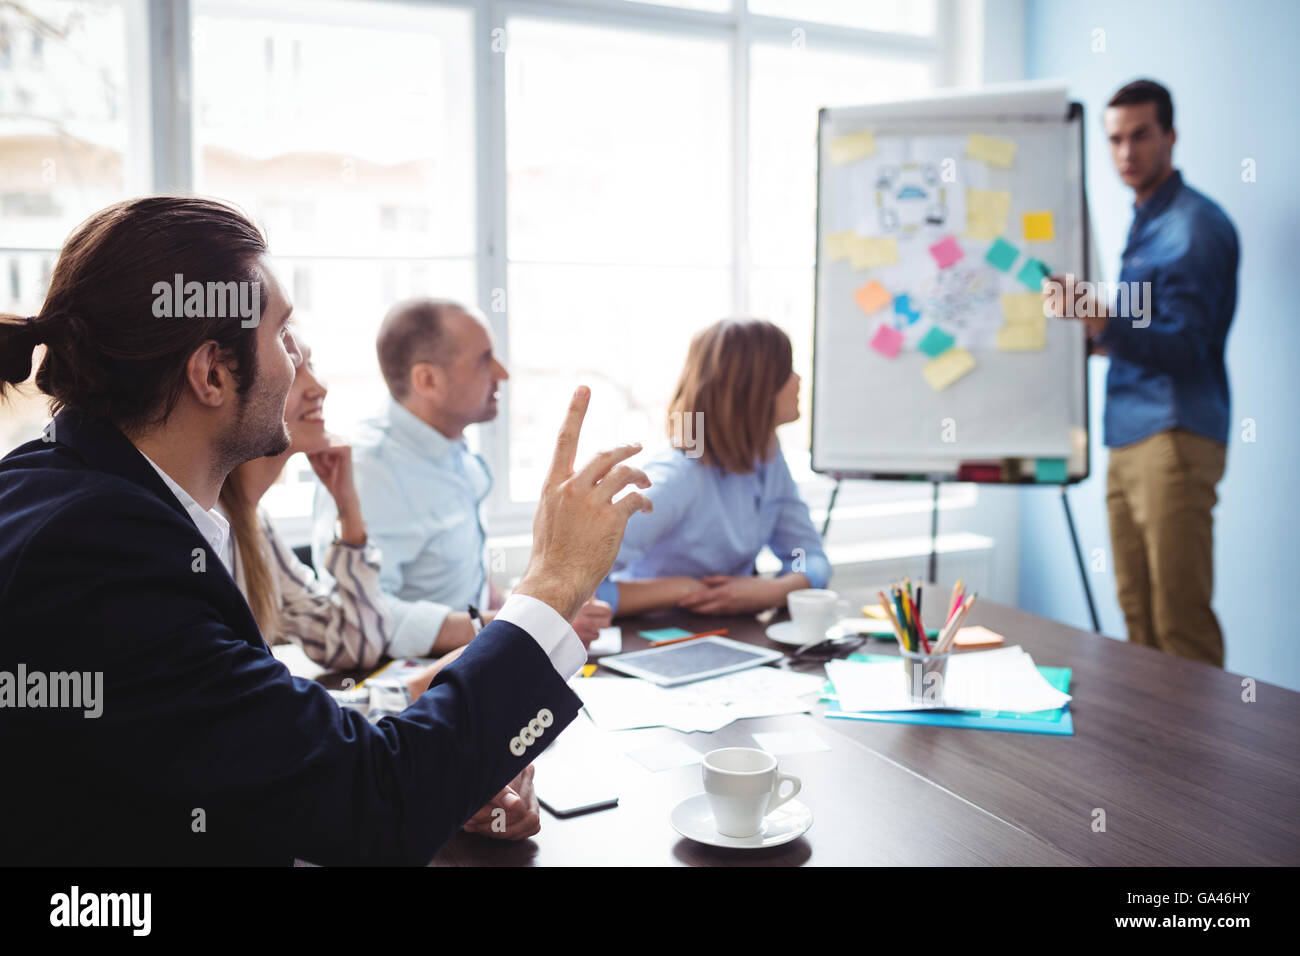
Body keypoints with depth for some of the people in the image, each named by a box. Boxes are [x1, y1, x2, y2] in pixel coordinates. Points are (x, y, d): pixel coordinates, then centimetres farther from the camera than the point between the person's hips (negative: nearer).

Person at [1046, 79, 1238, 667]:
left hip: (1174, 438, -9)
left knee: (1182, 628, -8)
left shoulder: (1194, 224, -7)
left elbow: (1186, 348, -16)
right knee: (1138, 622, 10)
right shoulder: (1144, 222, 21)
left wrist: (1106, 324, -29)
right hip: (1127, 441, 9)